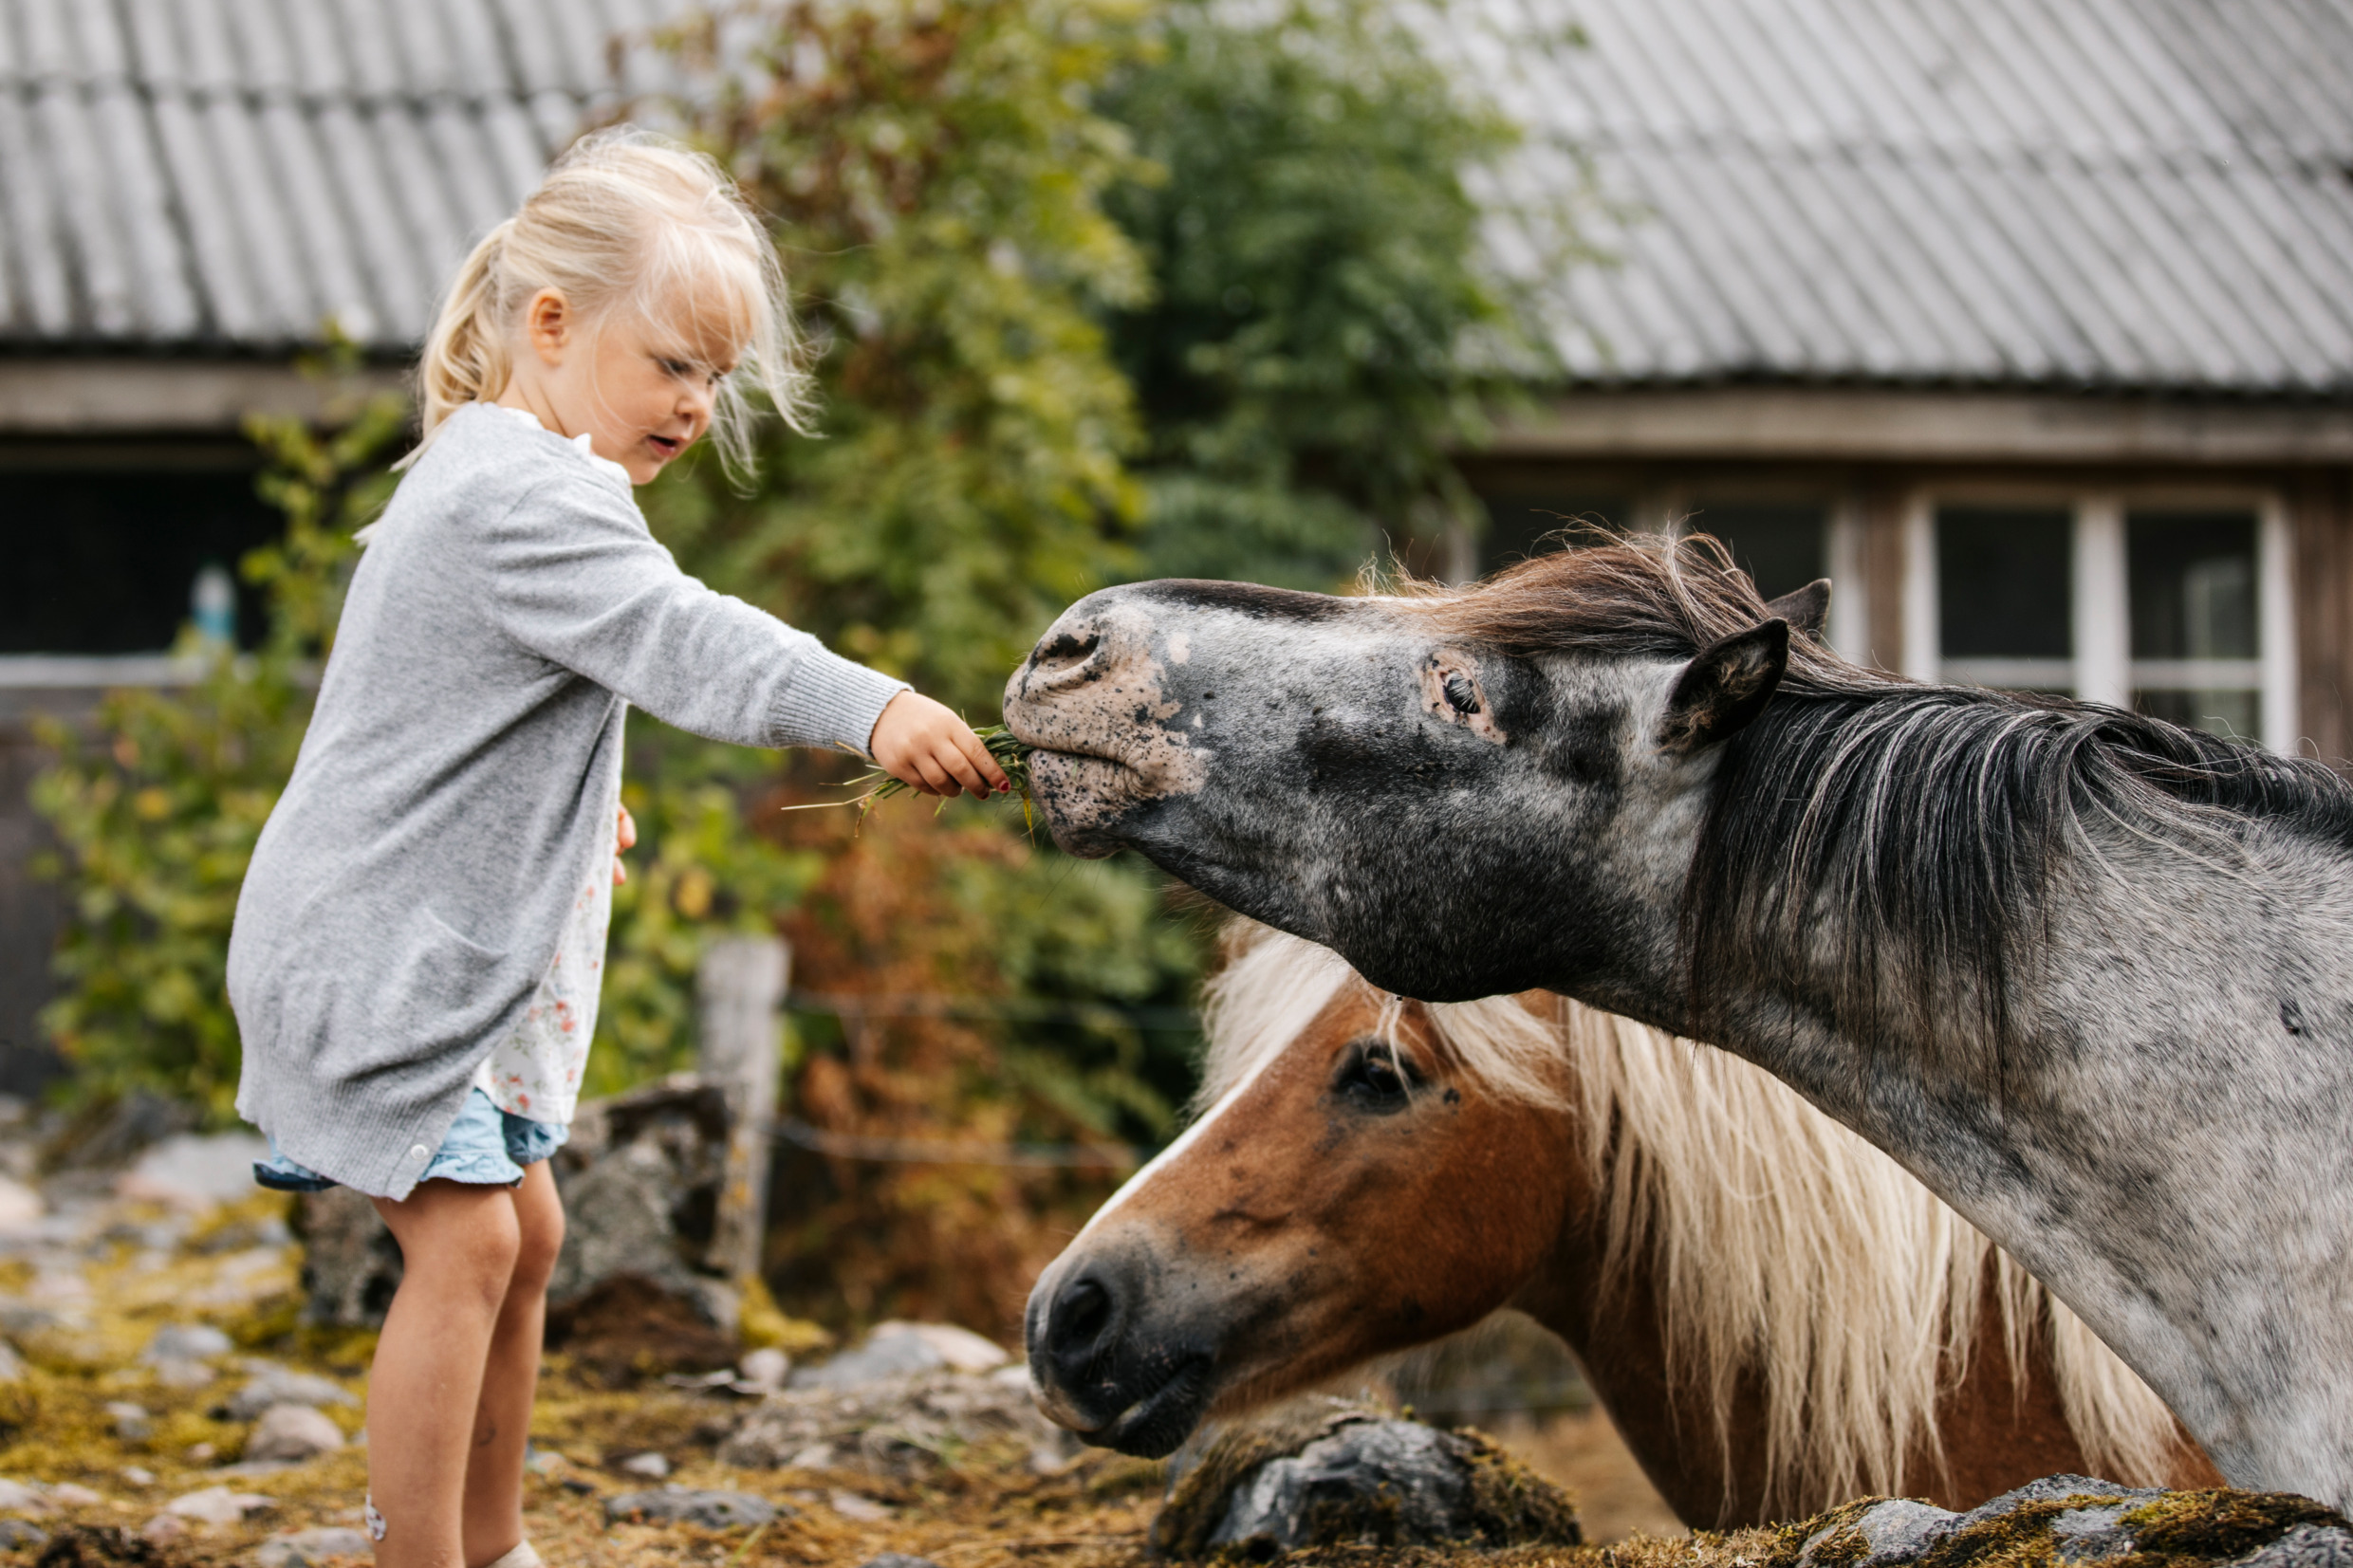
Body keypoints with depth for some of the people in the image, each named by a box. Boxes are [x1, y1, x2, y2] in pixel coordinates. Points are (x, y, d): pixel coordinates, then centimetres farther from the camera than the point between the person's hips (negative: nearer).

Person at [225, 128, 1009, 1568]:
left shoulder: (490, 472, 14)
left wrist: (577, 800, 36)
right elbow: (681, 641, -37)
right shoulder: (526, 499, -22)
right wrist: (872, 708, -49)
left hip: (450, 945, 11)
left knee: (525, 1232, 15)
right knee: (465, 1241, -14)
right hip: (376, 947, -11)